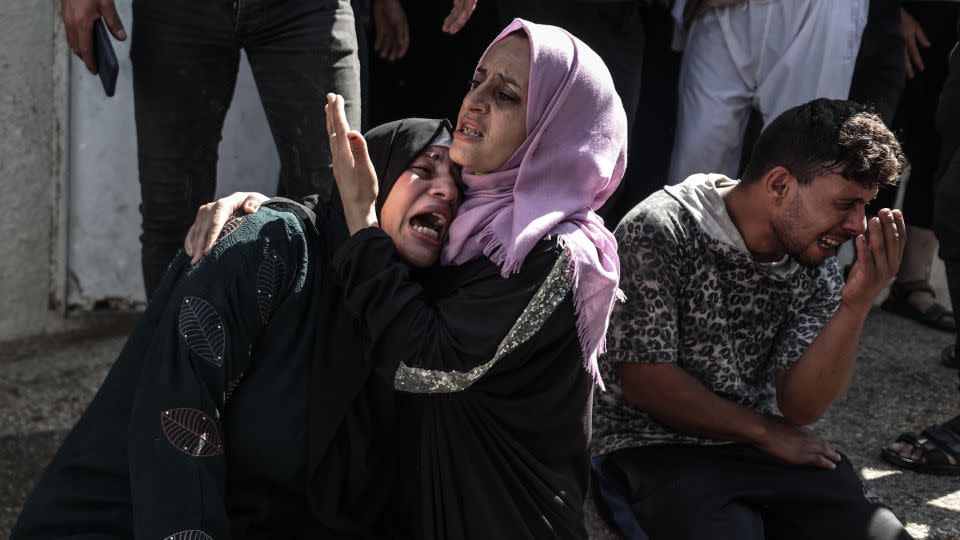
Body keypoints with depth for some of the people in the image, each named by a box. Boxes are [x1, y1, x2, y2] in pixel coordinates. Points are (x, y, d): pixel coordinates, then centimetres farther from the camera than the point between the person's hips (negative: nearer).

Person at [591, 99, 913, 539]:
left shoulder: (817, 267, 5)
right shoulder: (658, 233, -14)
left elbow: (800, 406, -2)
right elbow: (644, 383, -14)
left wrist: (856, 306, -16)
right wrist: (767, 433, -4)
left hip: (761, 447, 6)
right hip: (656, 449, -6)